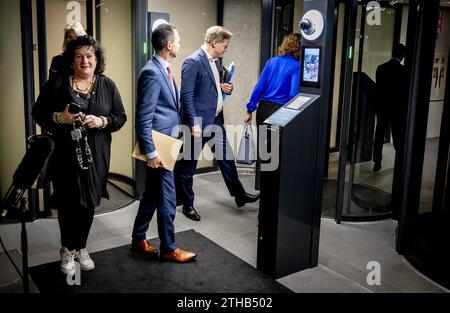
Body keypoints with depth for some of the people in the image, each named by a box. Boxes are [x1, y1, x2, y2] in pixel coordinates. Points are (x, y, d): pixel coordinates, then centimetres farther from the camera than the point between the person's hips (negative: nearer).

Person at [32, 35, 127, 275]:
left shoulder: (107, 85, 4)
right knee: (68, 203, 4)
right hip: (65, 155, -1)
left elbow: (121, 117, 4)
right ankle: (67, 250, 26)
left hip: (95, 156, 2)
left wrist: (102, 121, -16)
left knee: (88, 203, 10)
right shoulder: (57, 84, -1)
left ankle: (80, 247, 30)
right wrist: (58, 118, -16)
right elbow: (38, 113, 3)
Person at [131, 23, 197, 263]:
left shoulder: (164, 69, 11)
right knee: (167, 198, 2)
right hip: (157, 146, -10)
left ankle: (138, 239, 32)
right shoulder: (152, 73, -19)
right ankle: (169, 248, 17)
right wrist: (150, 152, -21)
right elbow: (143, 118, -21)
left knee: (152, 194, 18)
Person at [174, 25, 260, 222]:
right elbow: (187, 95, -20)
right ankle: (187, 204, 20)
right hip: (199, 122, -9)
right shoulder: (193, 62, -17)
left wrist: (223, 88, 2)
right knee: (187, 165, 6)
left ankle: (239, 195, 31)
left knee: (227, 157, 16)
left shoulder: (215, 61, 11)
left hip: (216, 119, 9)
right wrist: (194, 124, -23)